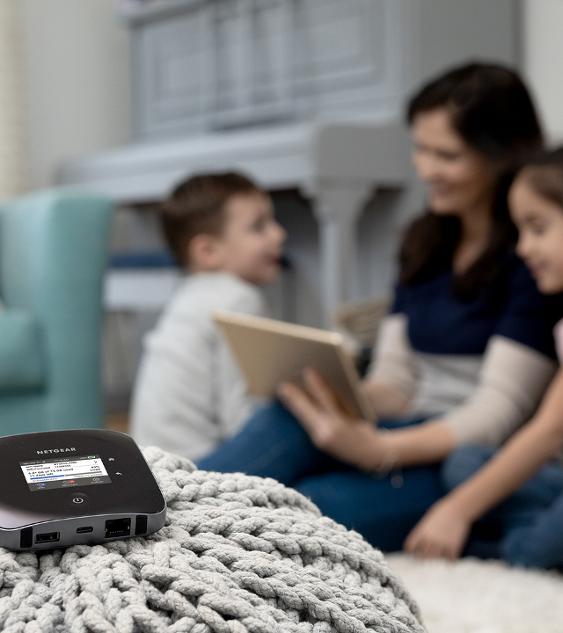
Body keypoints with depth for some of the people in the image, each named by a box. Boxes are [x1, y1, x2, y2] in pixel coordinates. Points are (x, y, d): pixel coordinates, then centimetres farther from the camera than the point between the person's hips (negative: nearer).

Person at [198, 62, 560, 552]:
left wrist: (378, 450, -30)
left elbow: (498, 411, -15)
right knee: (292, 416, -26)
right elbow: (395, 381, 13)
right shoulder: (425, 242, 17)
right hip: (417, 440, 6)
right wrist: (333, 393, -10)